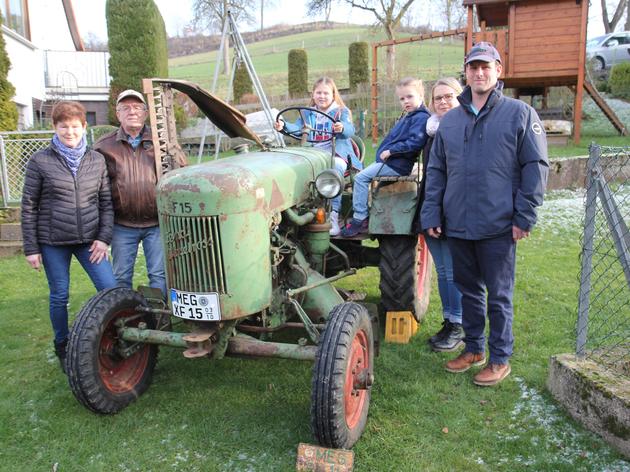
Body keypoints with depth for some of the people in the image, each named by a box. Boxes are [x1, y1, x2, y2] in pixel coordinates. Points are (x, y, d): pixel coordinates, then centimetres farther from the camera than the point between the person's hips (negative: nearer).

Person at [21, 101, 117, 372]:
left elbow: (106, 201, 7)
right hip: (53, 242, -2)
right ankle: (63, 349, 27)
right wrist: (30, 248, -4)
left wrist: (104, 237, -3)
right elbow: (28, 207, -1)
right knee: (59, 296, 7)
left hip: (89, 240, 2)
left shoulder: (96, 160, 4)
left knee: (110, 289, -4)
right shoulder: (40, 161, -3)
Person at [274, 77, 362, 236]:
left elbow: (350, 130, -10)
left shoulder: (341, 112, 9)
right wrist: (283, 126, -19)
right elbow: (296, 127, 4)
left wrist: (342, 128, -35)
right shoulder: (308, 113, 20)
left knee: (336, 167, -36)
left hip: (337, 154, -3)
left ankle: (333, 215, -37)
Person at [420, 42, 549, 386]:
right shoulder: (450, 120, 11)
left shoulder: (519, 114, -1)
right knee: (469, 290, 16)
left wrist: (525, 217, -10)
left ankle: (500, 359, 21)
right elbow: (436, 171, 13)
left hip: (498, 227, -4)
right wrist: (432, 215, 5)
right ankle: (473, 349, 32)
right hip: (457, 225, 5)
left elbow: (536, 167, -4)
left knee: (498, 295, 6)